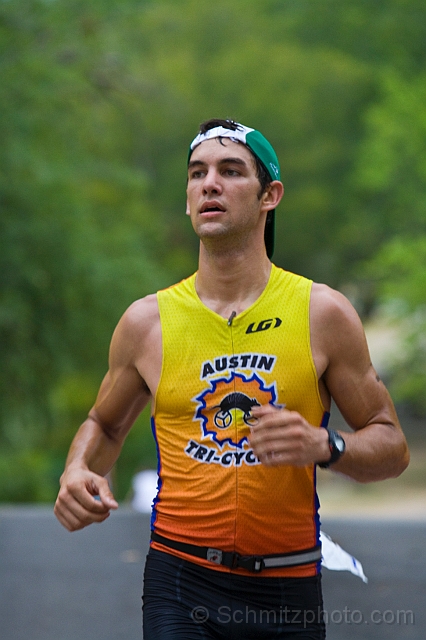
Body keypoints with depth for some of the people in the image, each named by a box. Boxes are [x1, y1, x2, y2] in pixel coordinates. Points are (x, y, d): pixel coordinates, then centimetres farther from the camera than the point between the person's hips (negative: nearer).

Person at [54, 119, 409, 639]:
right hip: (180, 581, 0)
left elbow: (391, 446, 4)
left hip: (288, 590, 1)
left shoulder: (323, 314, 0)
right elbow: (104, 425, 19)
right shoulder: (147, 322, 3)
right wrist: (78, 472, -3)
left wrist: (324, 446, -16)